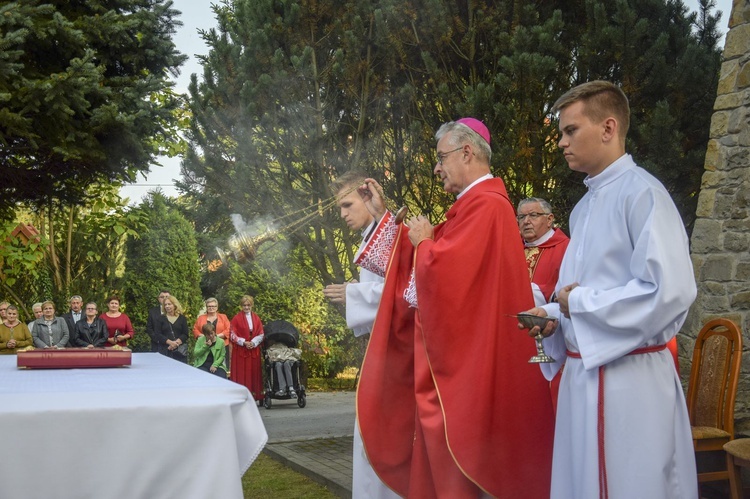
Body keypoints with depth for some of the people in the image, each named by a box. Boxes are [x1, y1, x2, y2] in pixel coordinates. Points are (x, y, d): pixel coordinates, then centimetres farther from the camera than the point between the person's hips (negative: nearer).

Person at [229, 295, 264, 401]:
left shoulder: (256, 318, 11)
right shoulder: (236, 318, 1)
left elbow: (261, 334, 8)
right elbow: (232, 335, -2)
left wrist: (253, 342, -9)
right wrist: (244, 342, -12)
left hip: (254, 350, 3)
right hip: (240, 350, -3)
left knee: (254, 372, 2)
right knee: (241, 373, -5)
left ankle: (254, 395, 4)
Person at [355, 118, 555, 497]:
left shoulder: (485, 204, -17)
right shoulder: (473, 204, 17)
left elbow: (441, 266, -28)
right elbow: (419, 263, 21)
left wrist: (423, 241, -7)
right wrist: (383, 216, 18)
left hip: (467, 357, -10)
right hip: (457, 350, 10)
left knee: (457, 461, -4)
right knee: (442, 463, 14)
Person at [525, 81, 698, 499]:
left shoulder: (641, 193, -15)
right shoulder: (585, 206, 13)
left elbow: (671, 290, -25)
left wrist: (579, 302, -15)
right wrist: (554, 316, 3)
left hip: (628, 379, -9)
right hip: (585, 371, 9)